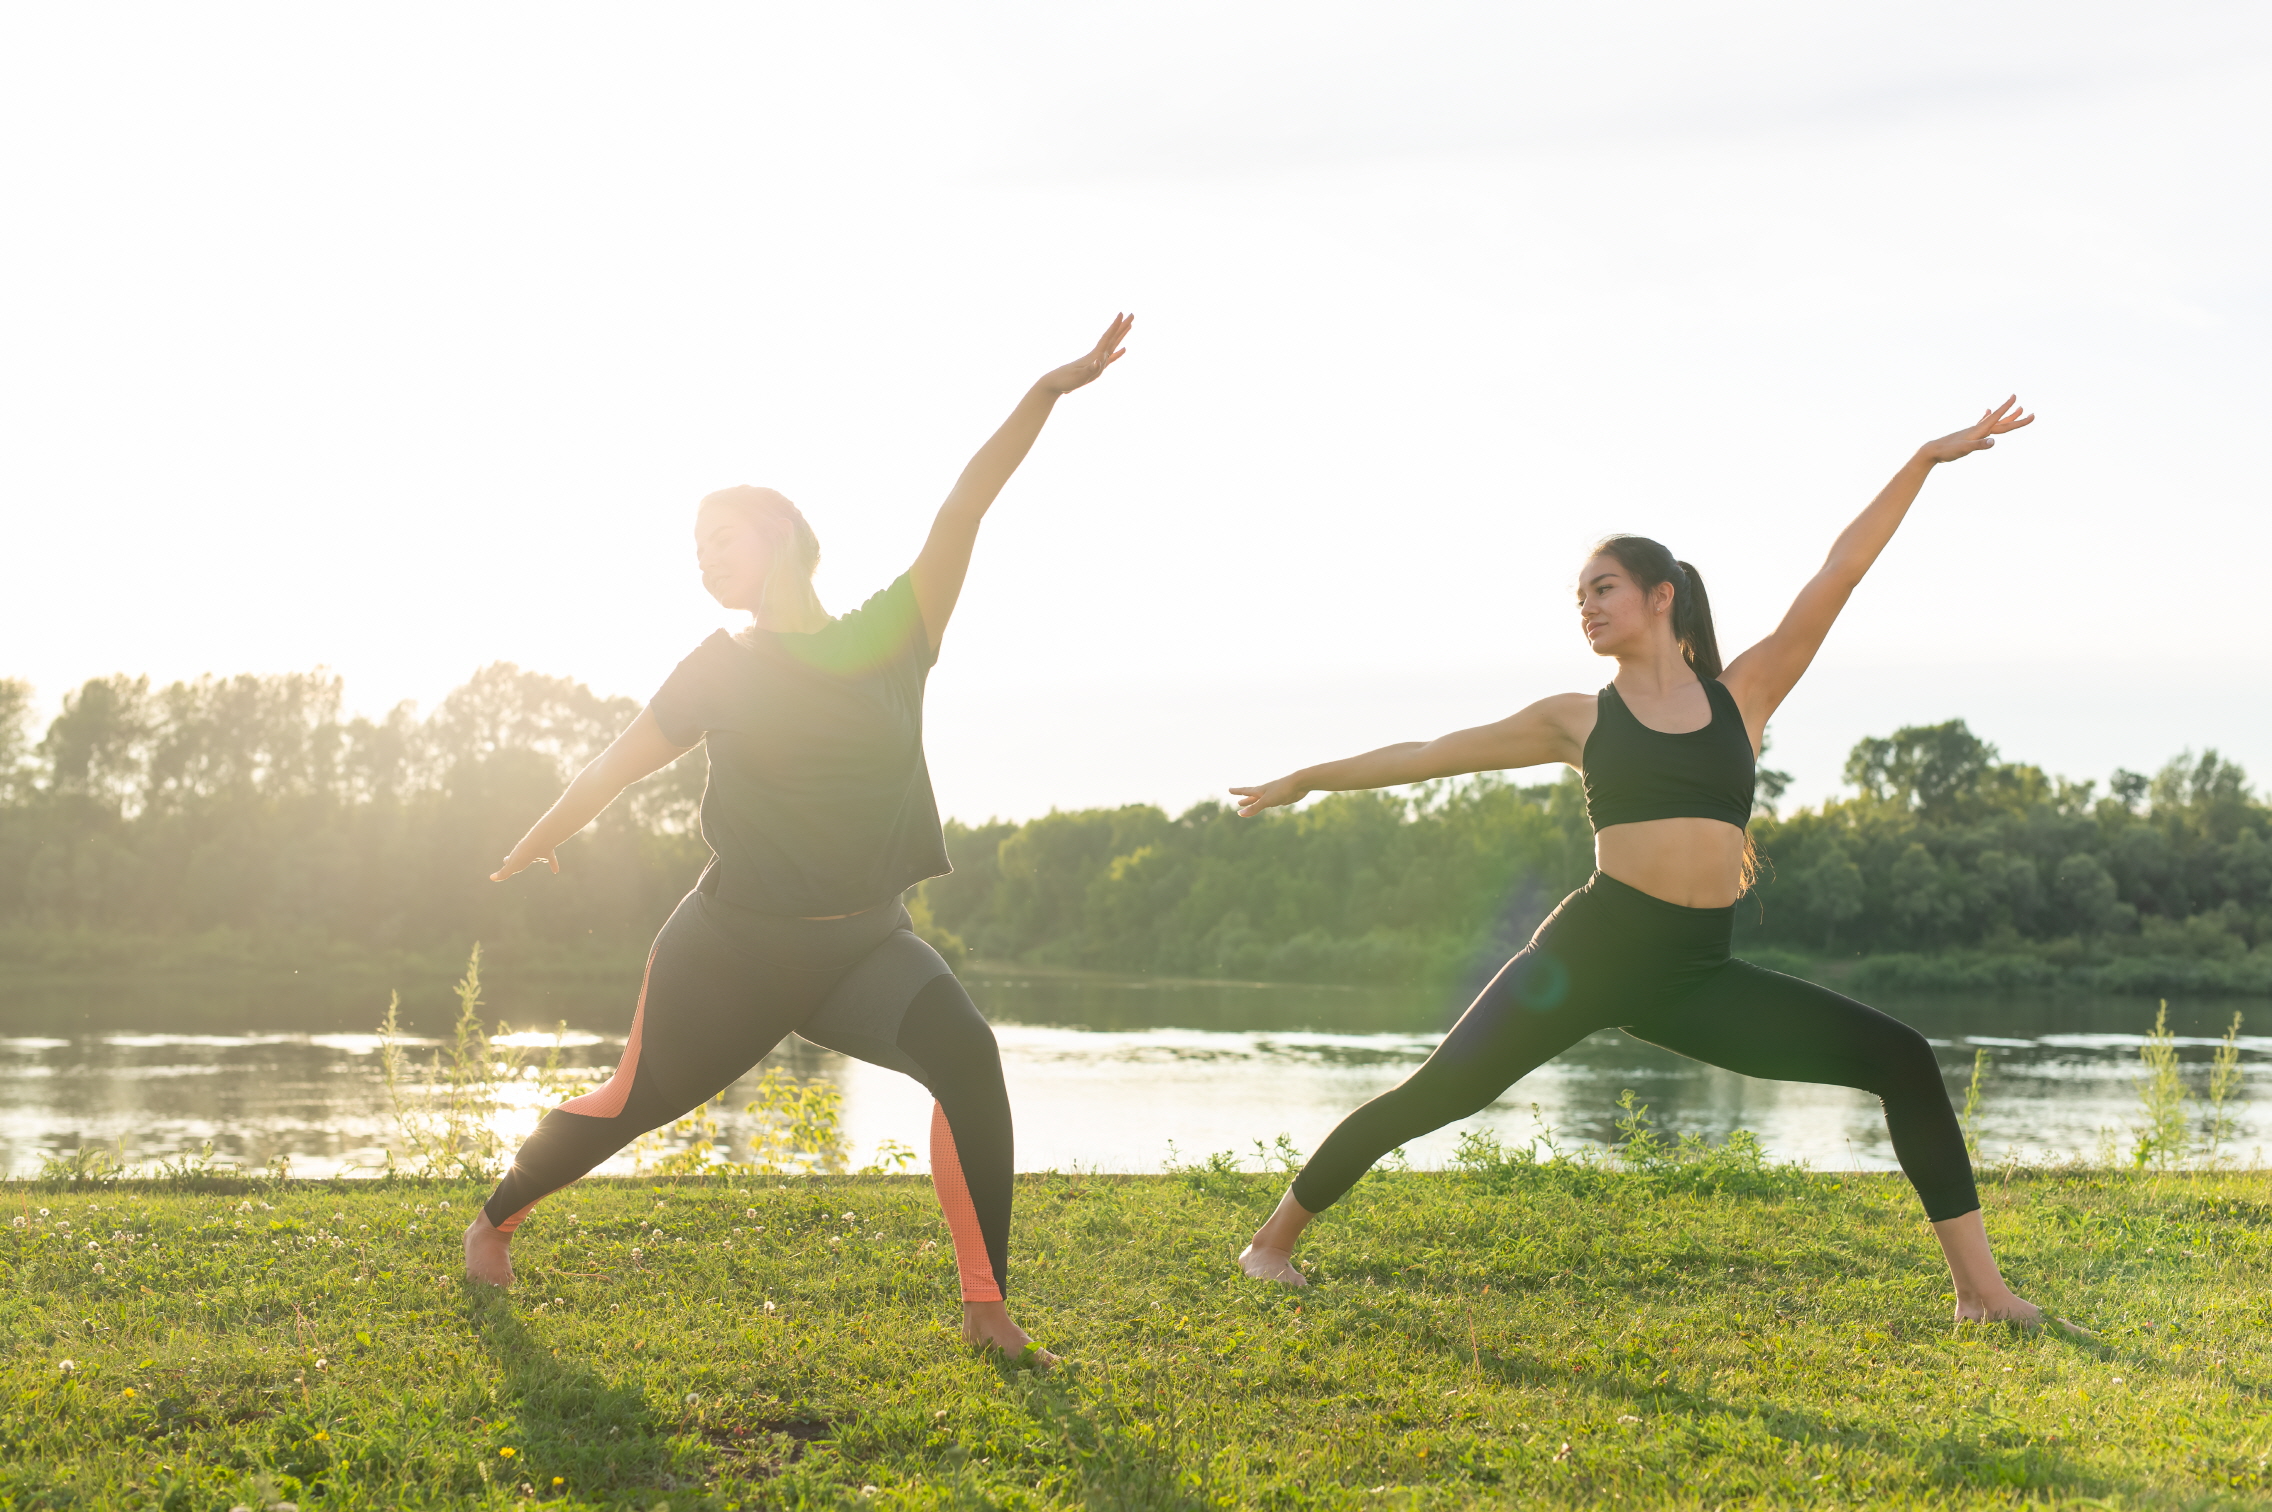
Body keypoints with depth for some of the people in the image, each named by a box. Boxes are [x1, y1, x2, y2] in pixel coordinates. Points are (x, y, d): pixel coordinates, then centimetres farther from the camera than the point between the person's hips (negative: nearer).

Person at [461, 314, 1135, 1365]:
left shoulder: (891, 635, 0)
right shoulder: (721, 669, 1)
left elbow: (964, 508, -10)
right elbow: (617, 766, 14)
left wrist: (1047, 393, -16)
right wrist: (536, 844, 25)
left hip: (862, 942, 0)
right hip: (733, 942, 0)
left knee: (965, 1055, -25)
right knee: (635, 1101, 10)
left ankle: (987, 1311, -20)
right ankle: (497, 1213, 40)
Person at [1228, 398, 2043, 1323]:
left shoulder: (1742, 695, 11)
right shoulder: (1578, 719, 9)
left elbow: (1837, 577, 7)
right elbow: (1431, 755, 16)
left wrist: (1923, 462, 4)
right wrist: (1307, 779, 22)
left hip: (1698, 976, 2)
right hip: (1591, 951, -1)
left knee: (1901, 1059, -7)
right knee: (1432, 1096, -4)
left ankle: (1979, 1288, -2)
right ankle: (1274, 1239, 16)